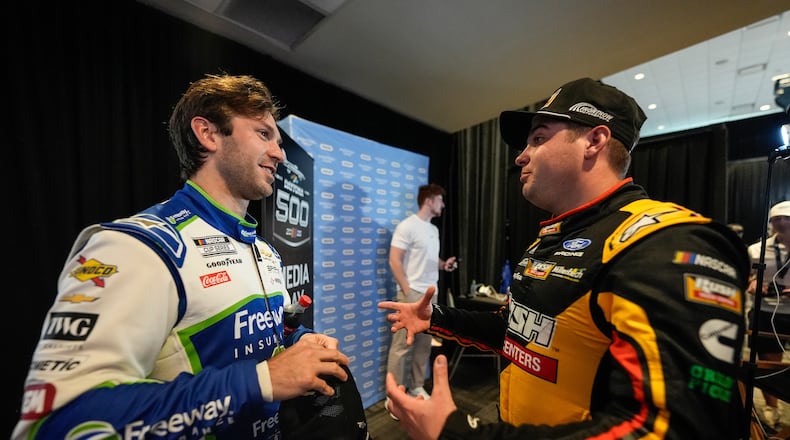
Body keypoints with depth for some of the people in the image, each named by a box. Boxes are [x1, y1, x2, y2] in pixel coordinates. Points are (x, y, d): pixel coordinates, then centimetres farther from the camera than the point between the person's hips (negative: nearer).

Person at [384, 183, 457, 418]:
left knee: (424, 344, 15)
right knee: (402, 345, 1)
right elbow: (394, 261, -16)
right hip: (412, 294, -8)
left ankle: (417, 386, 32)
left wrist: (444, 264, 2)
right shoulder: (407, 226, -12)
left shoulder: (434, 229, 14)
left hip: (431, 295, 8)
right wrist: (408, 291, -17)